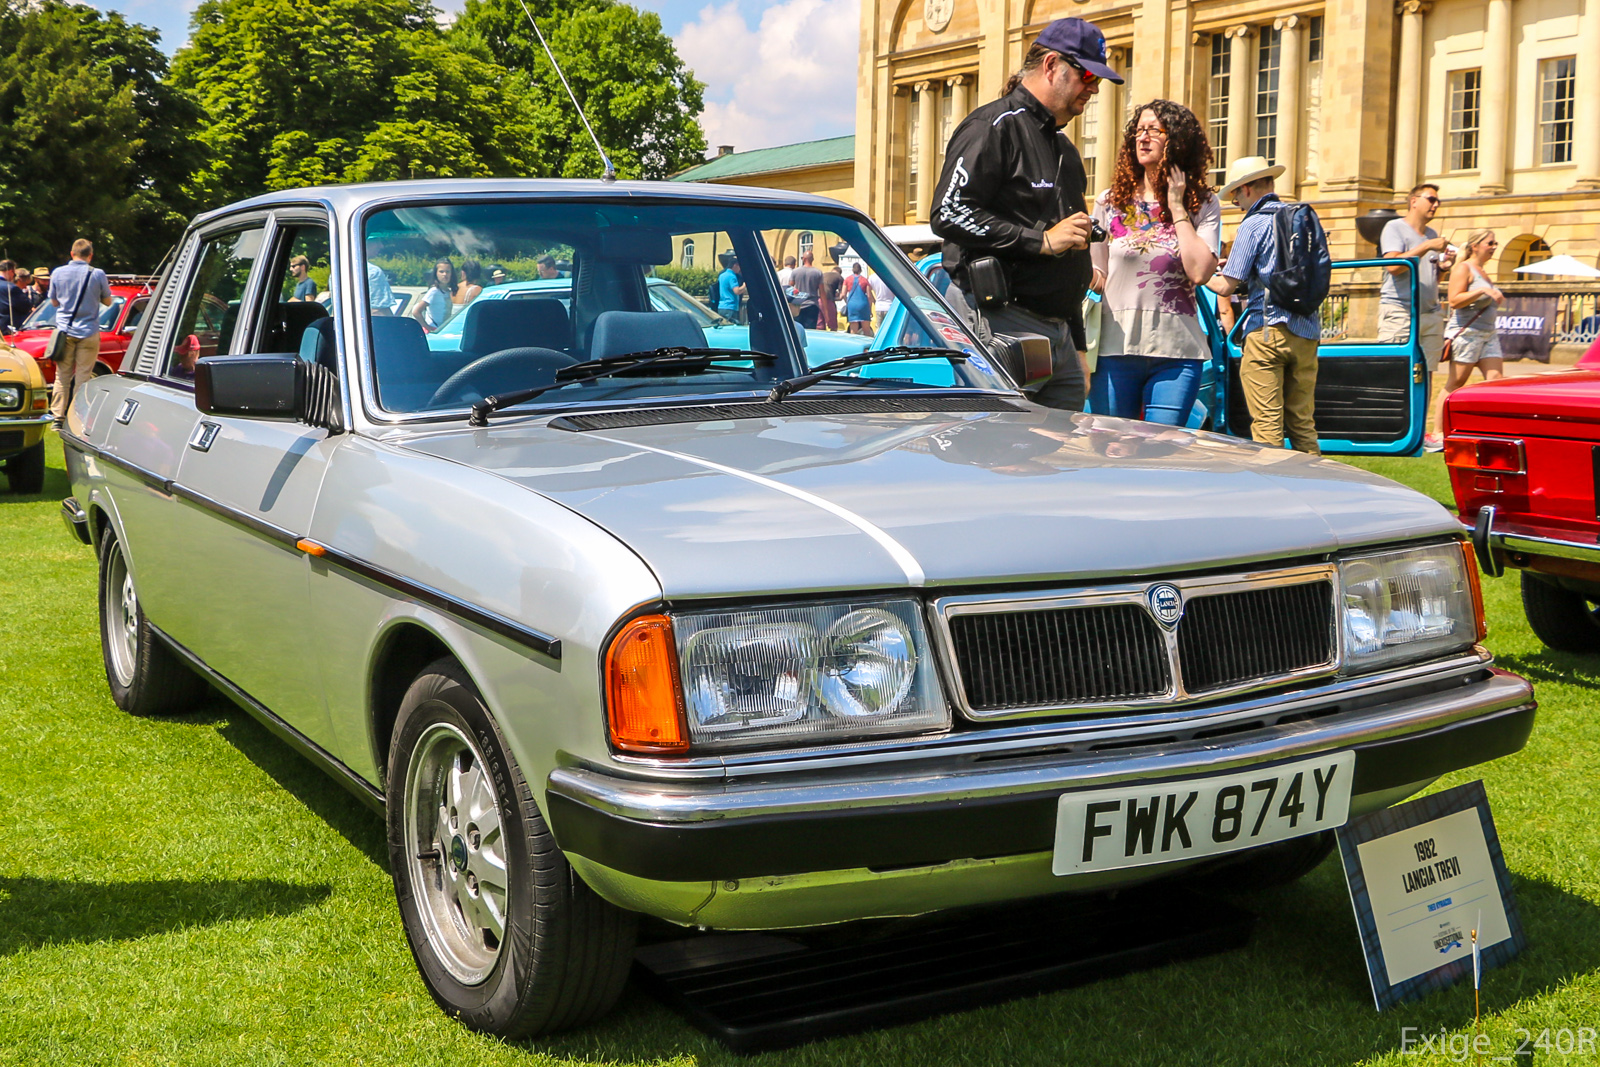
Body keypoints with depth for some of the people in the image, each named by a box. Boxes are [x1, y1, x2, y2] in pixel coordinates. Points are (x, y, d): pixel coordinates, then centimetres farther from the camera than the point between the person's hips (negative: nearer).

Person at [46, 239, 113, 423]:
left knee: (62, 376, 9)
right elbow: (107, 302, 4)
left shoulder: (58, 273, 1)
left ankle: (58, 417, 8)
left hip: (65, 330, 2)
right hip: (88, 332, -2)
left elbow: (54, 302, 11)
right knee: (82, 377, 1)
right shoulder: (98, 274, -7)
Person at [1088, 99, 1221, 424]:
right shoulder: (1110, 202, 10)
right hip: (1115, 347, 1)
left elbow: (1199, 272, -10)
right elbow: (1097, 276, 13)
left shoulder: (1203, 205, 6)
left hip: (1176, 350, -1)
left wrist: (1177, 208, -5)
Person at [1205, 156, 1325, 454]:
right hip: (1306, 332, 6)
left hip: (1267, 330, -6)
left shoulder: (1254, 225, -6)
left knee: (1267, 425, -4)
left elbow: (1227, 287, -11)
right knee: (1303, 423, 12)